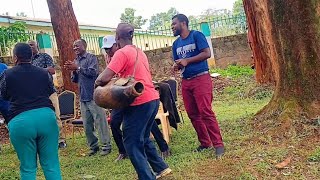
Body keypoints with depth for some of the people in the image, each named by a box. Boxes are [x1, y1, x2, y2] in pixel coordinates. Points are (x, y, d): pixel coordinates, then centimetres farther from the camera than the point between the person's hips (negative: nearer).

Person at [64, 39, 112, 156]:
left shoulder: (92, 58, -4)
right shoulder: (76, 61, 17)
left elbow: (93, 72, -19)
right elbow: (75, 80, 18)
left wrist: (78, 68, -16)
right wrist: (73, 71, -1)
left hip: (94, 96, -7)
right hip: (83, 97, 7)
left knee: (100, 122, -5)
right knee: (87, 125, 9)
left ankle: (106, 146, 1)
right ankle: (93, 146, 19)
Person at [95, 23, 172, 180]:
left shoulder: (122, 53, -11)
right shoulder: (139, 52, 17)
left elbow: (104, 78, -18)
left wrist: (97, 83, 3)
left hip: (139, 103, -9)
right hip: (152, 99, 9)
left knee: (132, 143, 0)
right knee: (143, 138, 23)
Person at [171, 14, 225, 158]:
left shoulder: (196, 35, -5)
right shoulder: (176, 44, 15)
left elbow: (207, 53, -14)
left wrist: (187, 61, -16)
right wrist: (177, 66, -4)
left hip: (201, 78, -7)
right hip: (186, 81, 7)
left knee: (205, 111, -14)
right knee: (192, 114, 6)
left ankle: (218, 144, -8)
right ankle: (205, 142, 17)